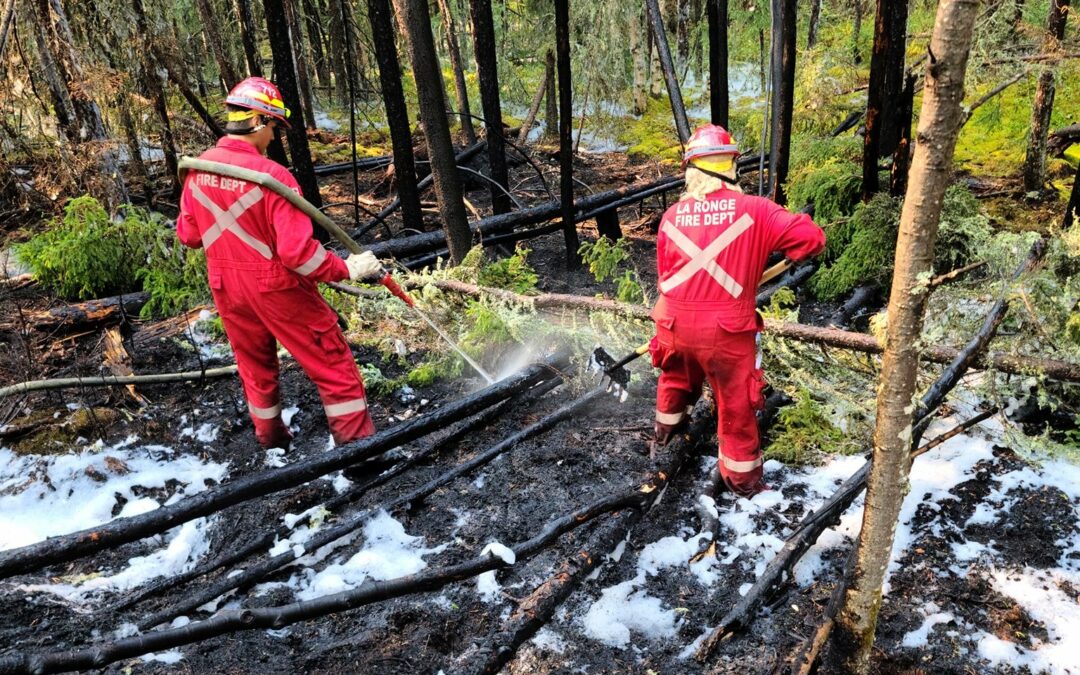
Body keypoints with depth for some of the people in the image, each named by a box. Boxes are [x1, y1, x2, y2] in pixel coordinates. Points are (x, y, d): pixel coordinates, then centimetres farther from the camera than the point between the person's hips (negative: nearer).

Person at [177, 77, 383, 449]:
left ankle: (271, 439, 43)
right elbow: (297, 251, -27)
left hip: (226, 288, 7)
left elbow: (188, 234, 8)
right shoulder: (272, 175, -24)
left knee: (256, 366, 25)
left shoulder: (197, 168, -4)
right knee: (334, 366, 6)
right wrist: (347, 269, -17)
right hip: (277, 288, -7)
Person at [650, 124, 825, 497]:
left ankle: (665, 430, 55)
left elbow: (663, 274, 7)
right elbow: (812, 238, -11)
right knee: (736, 405, 13)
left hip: (674, 323, 4)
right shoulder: (753, 210, -11)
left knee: (676, 376, 32)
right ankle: (742, 477, 27)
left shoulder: (673, 215, -1)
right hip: (726, 330, -3)